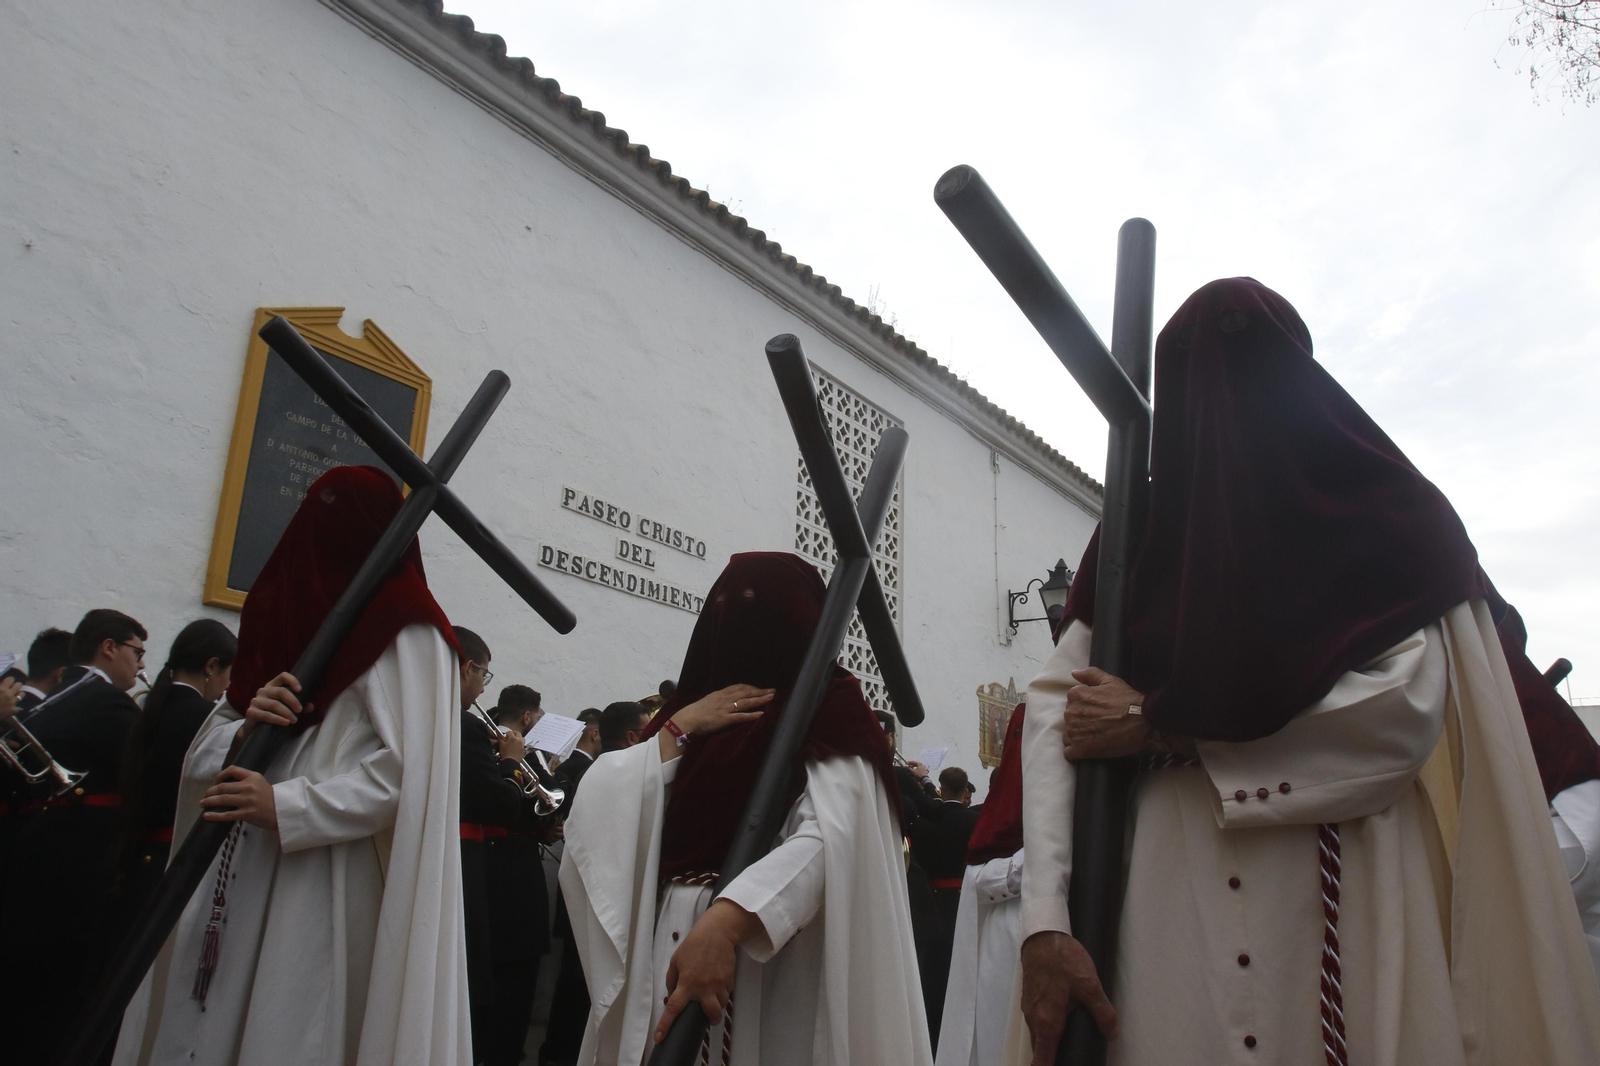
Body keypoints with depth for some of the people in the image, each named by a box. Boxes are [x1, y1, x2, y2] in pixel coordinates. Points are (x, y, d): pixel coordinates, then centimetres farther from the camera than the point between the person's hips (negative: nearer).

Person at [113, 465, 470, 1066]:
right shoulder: (282, 619, 16)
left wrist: (287, 807, -21)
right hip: (231, 892, 7)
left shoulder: (406, 637, -7)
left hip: (322, 898, -6)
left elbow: (407, 773, -16)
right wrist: (244, 728, -8)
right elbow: (203, 754, 13)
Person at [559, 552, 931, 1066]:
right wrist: (678, 729, -5)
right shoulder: (693, 718, 14)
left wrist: (724, 921, -36)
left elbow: (829, 842, -23)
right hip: (660, 955, 5)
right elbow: (594, 817, 3)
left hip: (766, 959, -5)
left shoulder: (827, 720, -4)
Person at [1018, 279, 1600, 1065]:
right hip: (1169, 924, 1)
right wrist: (1045, 921, -14)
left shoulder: (1387, 516, 7)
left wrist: (1158, 726, -9)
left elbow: (1410, 709, -8)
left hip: (1350, 919, 0)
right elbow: (1054, 708, -2)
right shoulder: (1137, 532, 9)